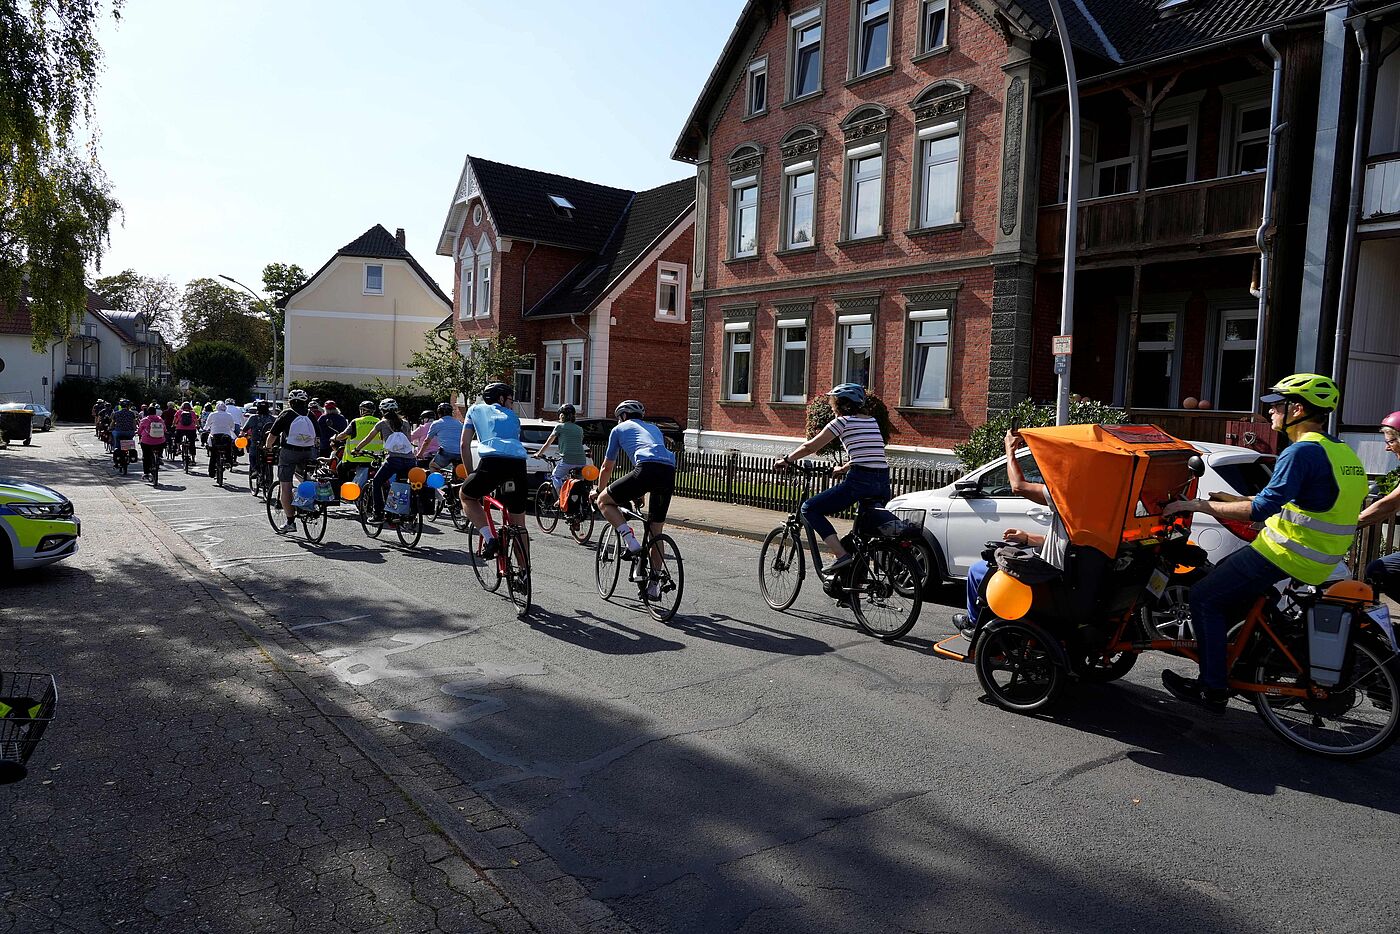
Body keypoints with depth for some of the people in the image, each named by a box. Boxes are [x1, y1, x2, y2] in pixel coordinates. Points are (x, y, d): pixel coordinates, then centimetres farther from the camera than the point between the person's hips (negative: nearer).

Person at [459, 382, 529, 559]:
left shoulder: (476, 409, 28)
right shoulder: (512, 416, 32)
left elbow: (464, 445, 24)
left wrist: (470, 474, 32)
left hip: (491, 460, -2)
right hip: (518, 462, 3)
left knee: (467, 496, 25)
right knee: (517, 522, 15)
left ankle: (490, 539, 4)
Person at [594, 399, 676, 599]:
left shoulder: (619, 429, 23)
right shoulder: (654, 428, 37)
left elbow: (607, 467, 29)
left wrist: (599, 491, 46)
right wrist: (637, 495, 54)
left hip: (646, 470, -6)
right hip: (669, 471, 6)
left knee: (603, 501, 11)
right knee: (656, 532, 18)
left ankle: (630, 541, -5)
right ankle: (654, 584, 21)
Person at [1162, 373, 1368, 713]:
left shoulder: (1302, 452, -18)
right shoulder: (1343, 452, 14)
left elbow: (1262, 509, -25)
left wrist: (1198, 505, -18)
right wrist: (1233, 500, 19)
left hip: (1283, 556, -10)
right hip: (1318, 559, 10)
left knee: (1204, 598, -3)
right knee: (1225, 583, 24)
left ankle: (1214, 690, 1)